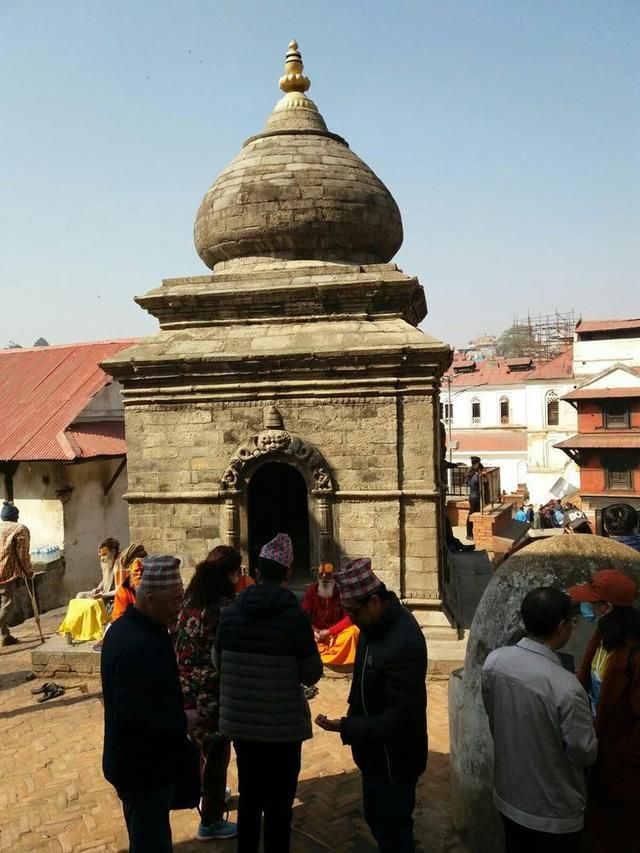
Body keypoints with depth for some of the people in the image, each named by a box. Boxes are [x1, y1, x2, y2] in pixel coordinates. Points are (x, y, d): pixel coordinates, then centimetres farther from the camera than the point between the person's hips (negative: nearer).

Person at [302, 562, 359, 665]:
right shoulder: (311, 590, -6)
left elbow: (350, 617, -19)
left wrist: (329, 632, -24)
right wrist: (312, 631, -22)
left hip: (338, 633, -2)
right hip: (317, 633, 2)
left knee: (352, 631, -33)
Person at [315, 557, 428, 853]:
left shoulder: (404, 644, -33)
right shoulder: (376, 623, -4)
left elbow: (401, 718, -30)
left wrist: (345, 727, -28)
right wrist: (353, 715, 7)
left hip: (393, 761, -9)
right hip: (375, 753, 9)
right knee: (376, 823, 26)